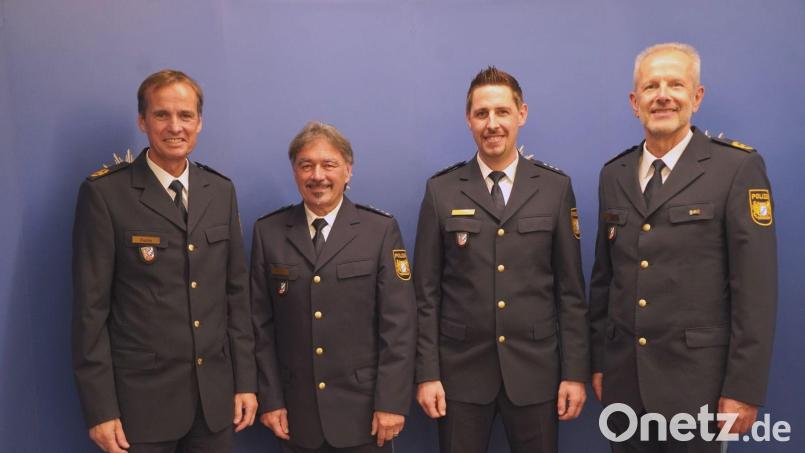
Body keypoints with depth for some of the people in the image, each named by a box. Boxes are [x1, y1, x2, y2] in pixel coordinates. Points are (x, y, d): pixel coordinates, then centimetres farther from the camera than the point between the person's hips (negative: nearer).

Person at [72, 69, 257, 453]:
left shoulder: (221, 190, 5)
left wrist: (246, 380, 5)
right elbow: (91, 306, -8)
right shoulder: (104, 192, -8)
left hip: (216, 392, 4)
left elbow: (237, 291, 7)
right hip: (142, 395, -4)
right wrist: (99, 408, -9)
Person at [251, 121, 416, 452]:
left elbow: (399, 324, -7)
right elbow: (261, 324, 3)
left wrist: (391, 402, -9)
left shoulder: (381, 230, -4)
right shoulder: (268, 232, 1)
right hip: (297, 411, 2)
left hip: (363, 409, -1)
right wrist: (270, 399, 1)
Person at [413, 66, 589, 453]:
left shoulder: (555, 188, 2)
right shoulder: (441, 190, 0)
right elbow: (427, 292, 0)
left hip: (535, 370, 1)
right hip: (461, 371, 0)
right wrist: (426, 373, -4)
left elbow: (571, 289, 2)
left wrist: (575, 372, -1)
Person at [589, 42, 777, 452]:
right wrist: (598, 361, 10)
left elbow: (755, 289, -10)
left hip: (695, 378, -4)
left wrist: (743, 387, -12)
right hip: (623, 376, 4)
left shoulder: (738, 168, -7)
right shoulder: (614, 175, 8)